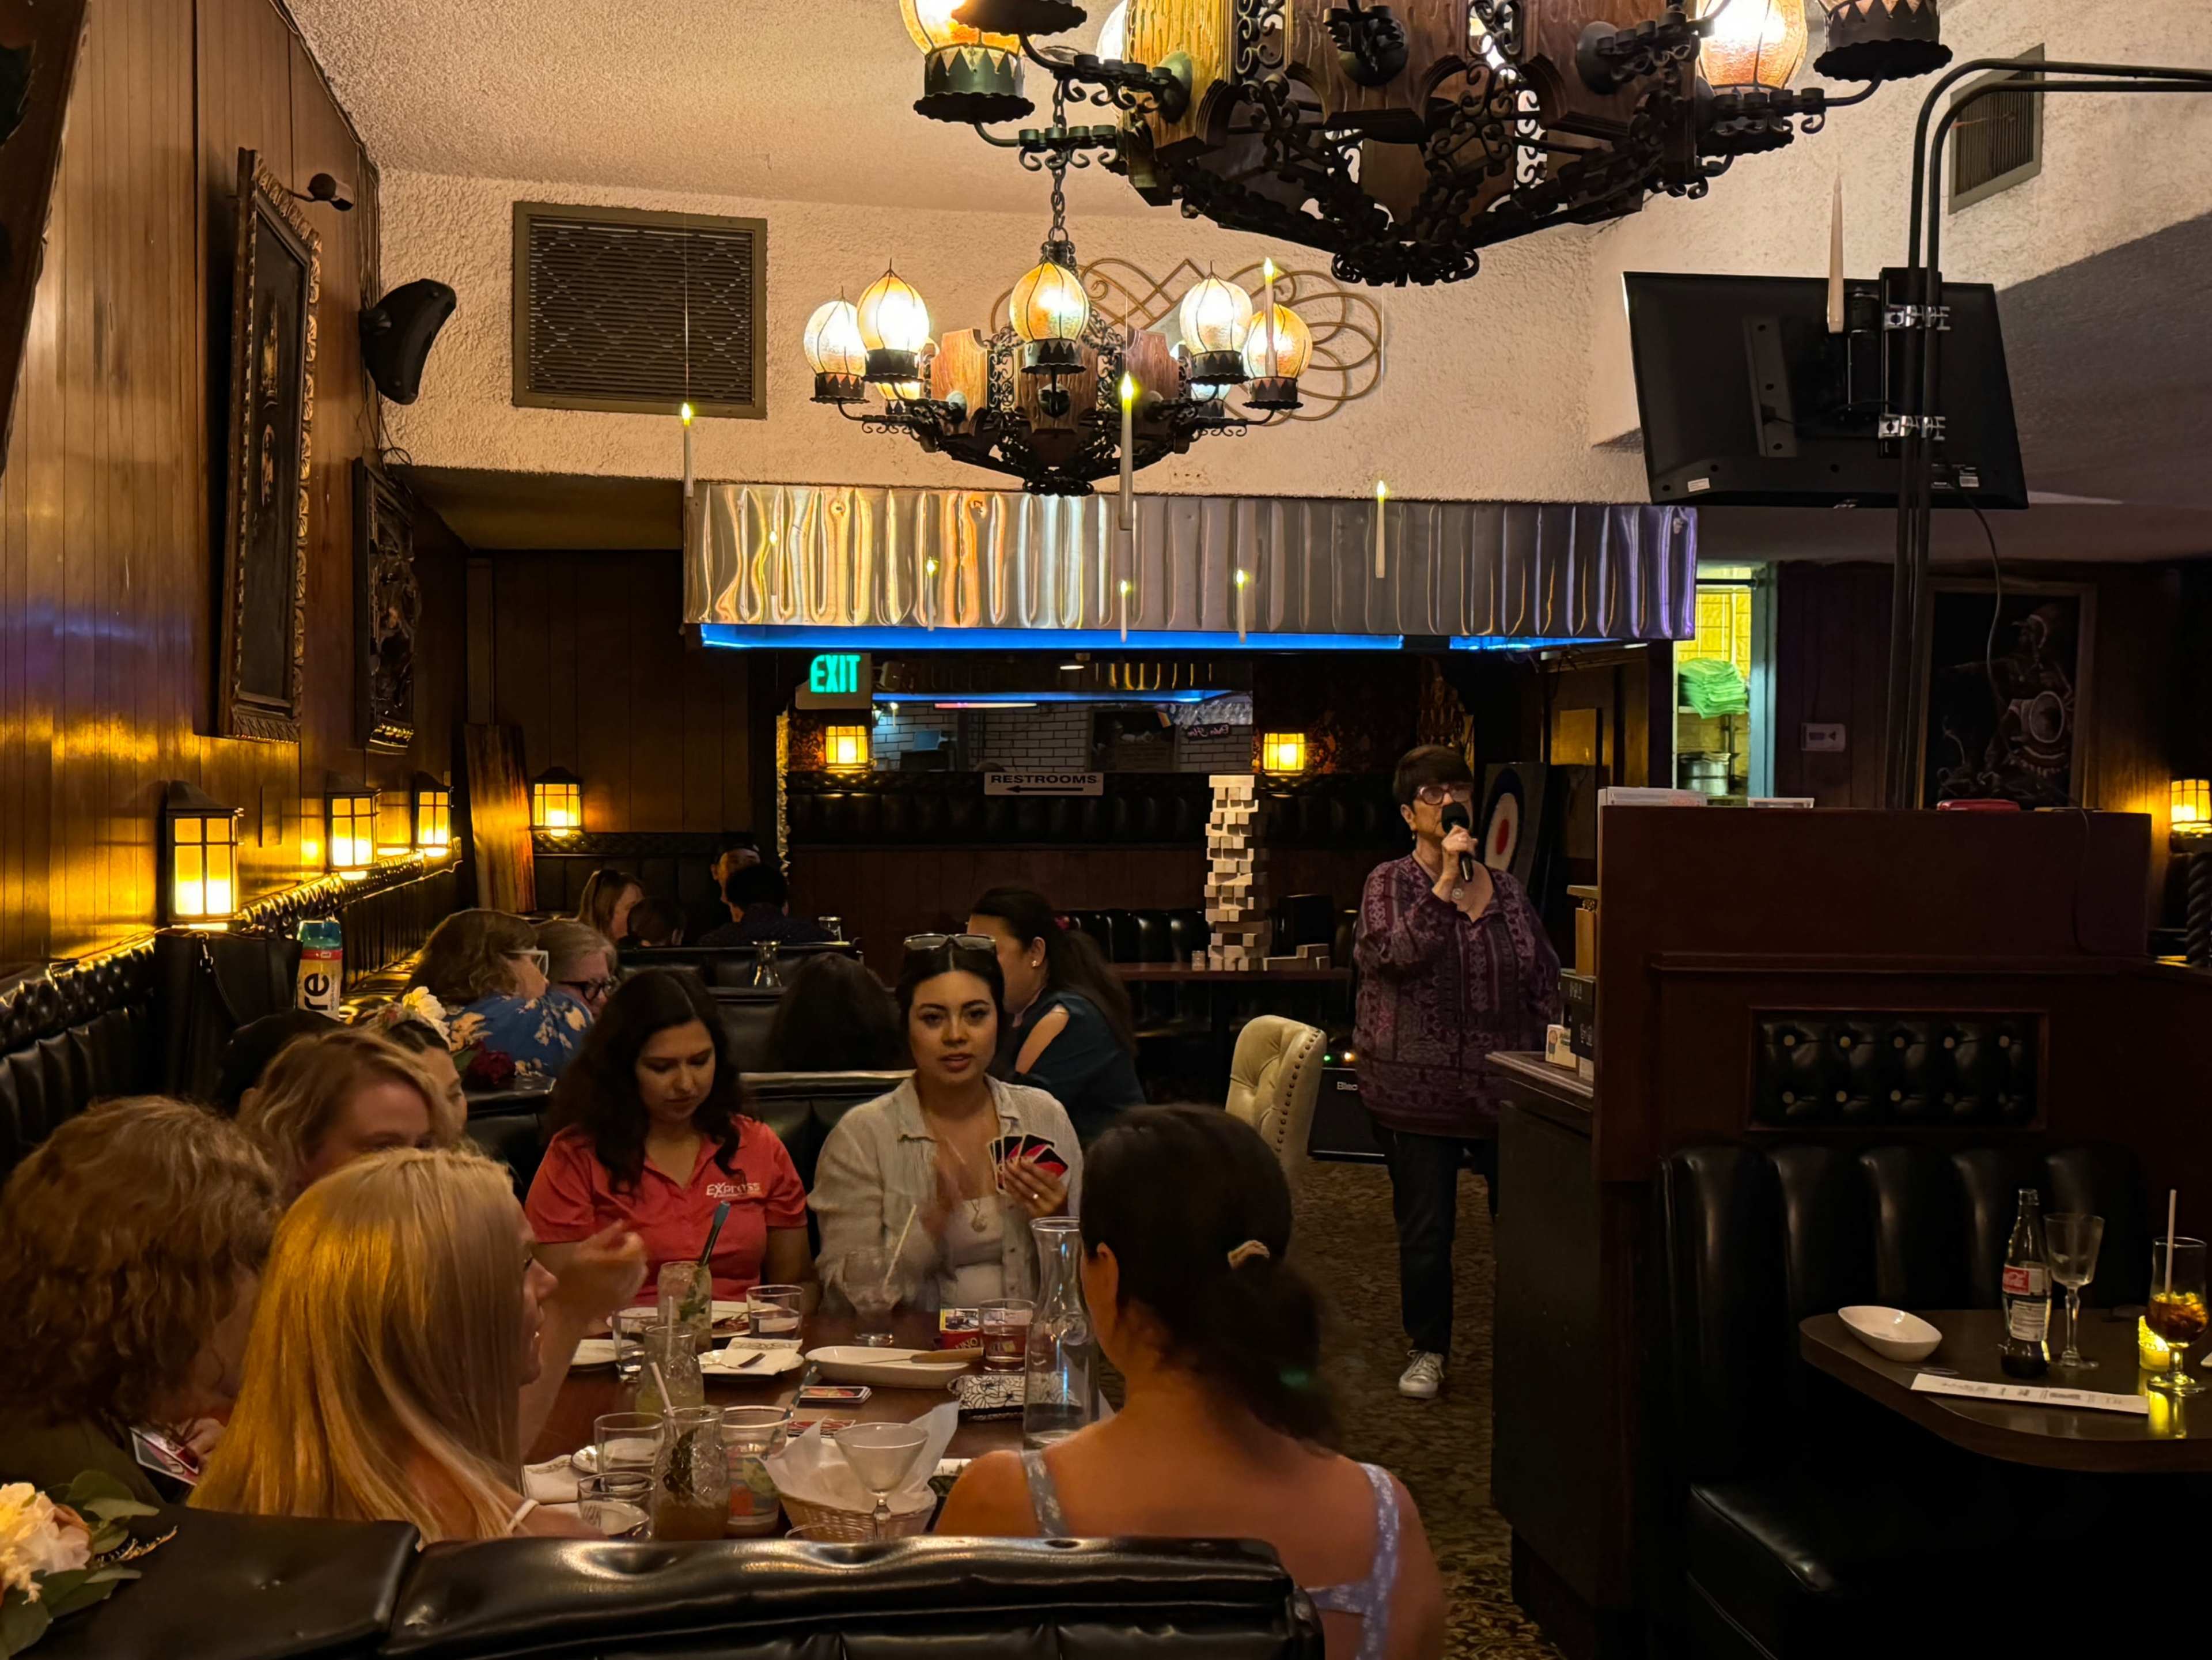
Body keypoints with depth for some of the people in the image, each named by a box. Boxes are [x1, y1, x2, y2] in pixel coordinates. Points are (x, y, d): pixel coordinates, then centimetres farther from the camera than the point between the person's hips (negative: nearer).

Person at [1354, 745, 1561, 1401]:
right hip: (1417, 1089, -2)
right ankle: (1427, 1351, 23)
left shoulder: (1506, 890, 10)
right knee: (1426, 1229, 6)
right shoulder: (1389, 885, 0)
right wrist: (1447, 881, -20)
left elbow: (1545, 980, 13)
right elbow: (1398, 954, -20)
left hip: (1503, 1087, 3)